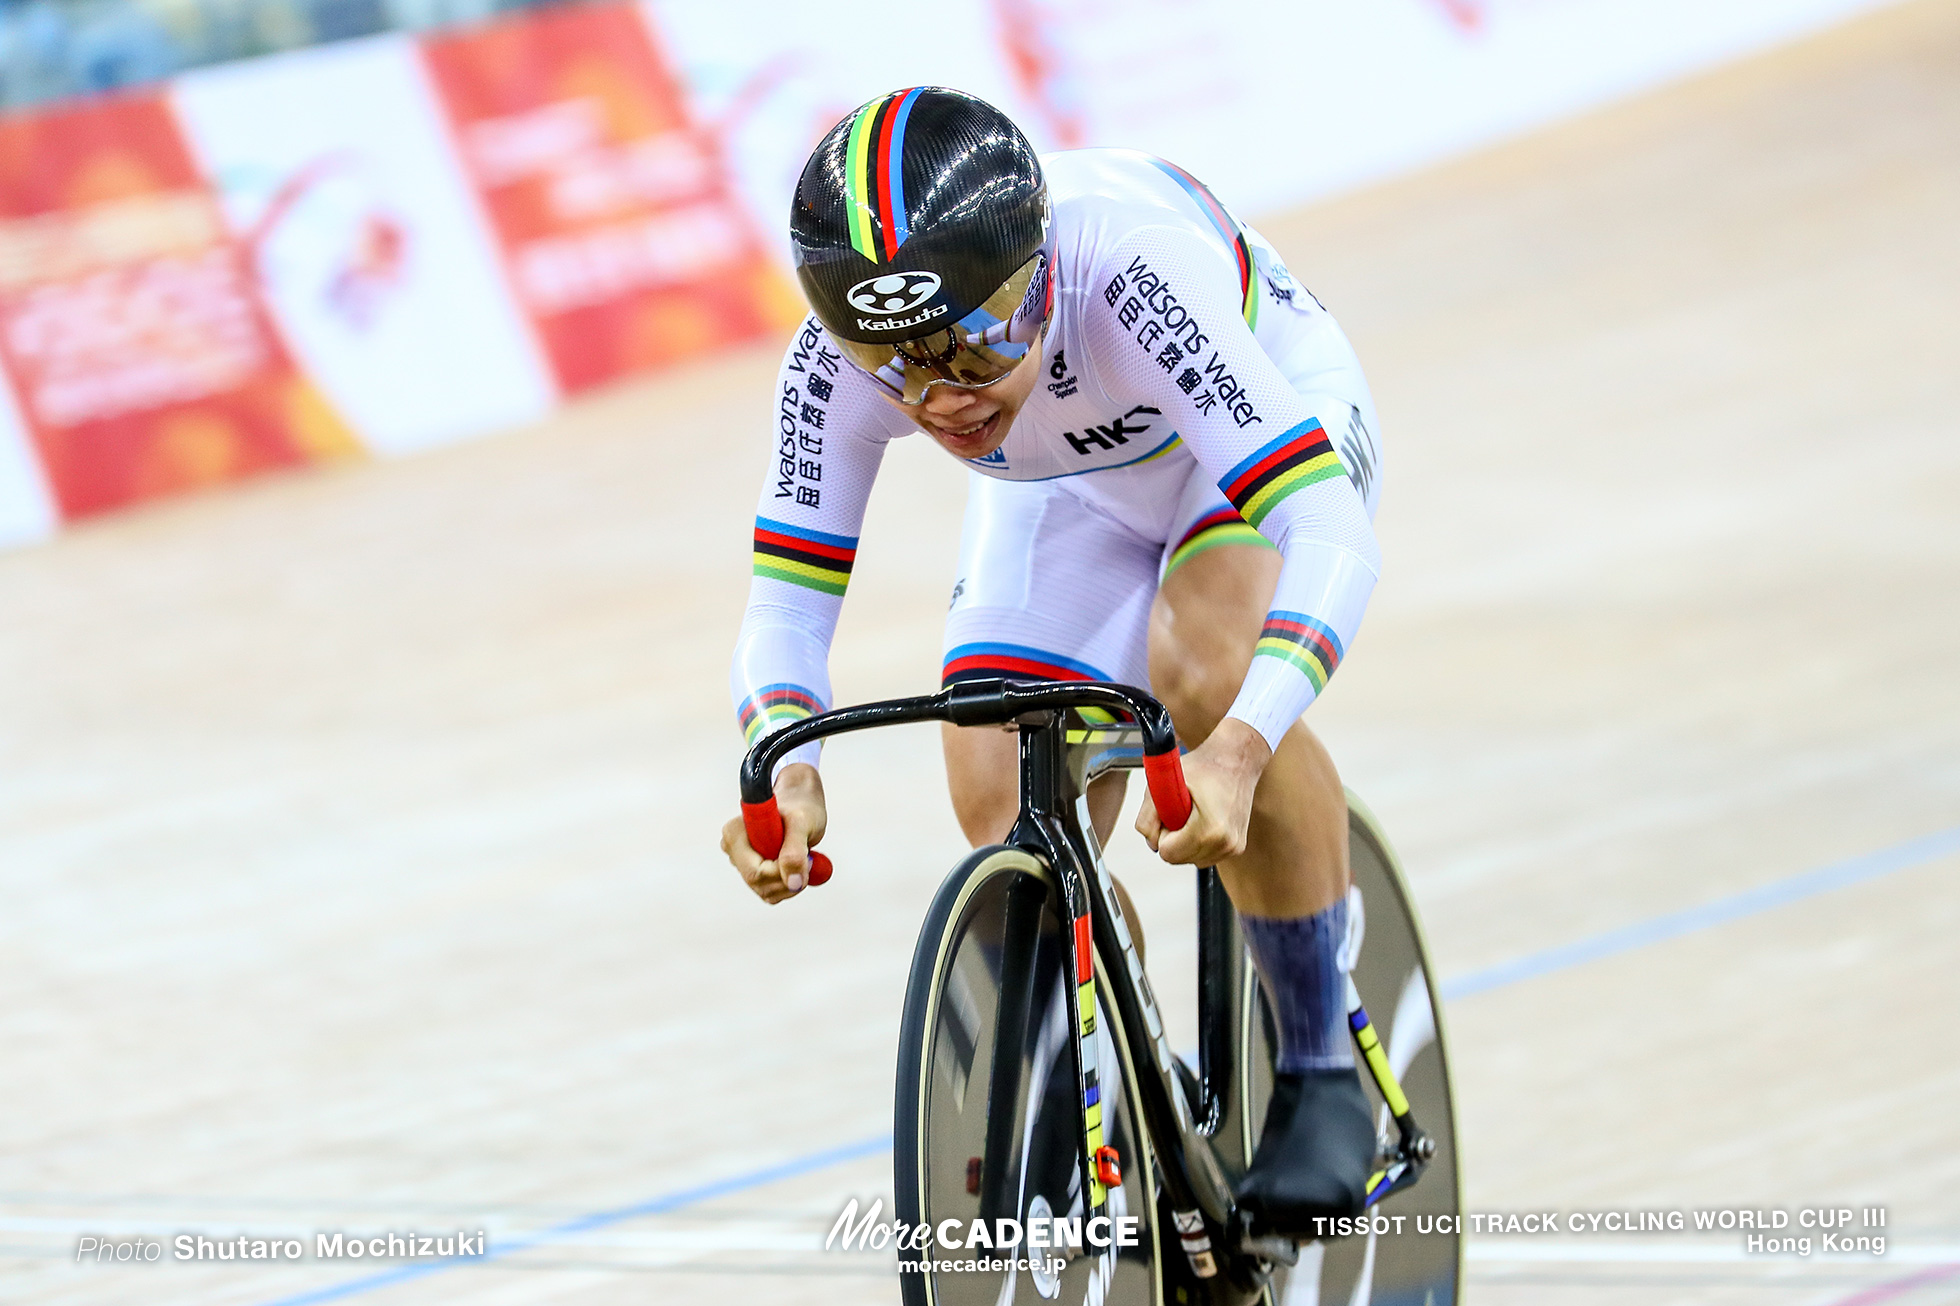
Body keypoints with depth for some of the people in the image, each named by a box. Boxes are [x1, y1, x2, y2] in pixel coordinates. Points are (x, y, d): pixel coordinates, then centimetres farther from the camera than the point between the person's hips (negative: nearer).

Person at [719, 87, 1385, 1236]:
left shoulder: (1128, 265, -44)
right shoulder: (838, 359, -31)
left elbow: (1330, 533, -50)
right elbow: (788, 600, -27)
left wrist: (1237, 750, -65)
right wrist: (787, 770, -49)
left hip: (1273, 409, -4)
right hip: (1066, 488, 4)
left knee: (1204, 668, -33)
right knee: (1011, 824, -11)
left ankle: (1326, 1074, -16)